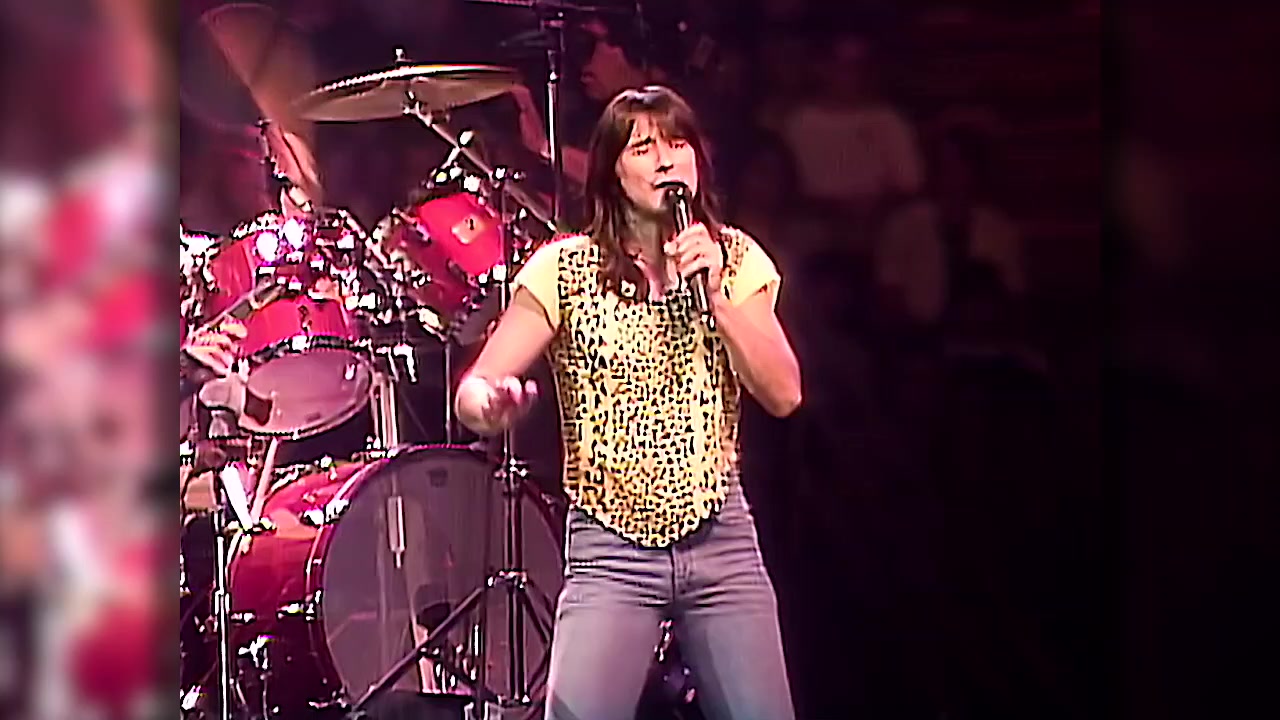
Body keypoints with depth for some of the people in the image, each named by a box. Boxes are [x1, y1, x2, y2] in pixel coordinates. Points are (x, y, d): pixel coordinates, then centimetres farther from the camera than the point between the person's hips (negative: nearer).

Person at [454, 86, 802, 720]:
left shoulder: (735, 258, 6)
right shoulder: (564, 270, -3)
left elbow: (783, 394, -3)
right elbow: (471, 389, -8)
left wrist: (715, 290, -13)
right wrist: (491, 404, -32)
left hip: (722, 540, 3)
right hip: (610, 553, -2)